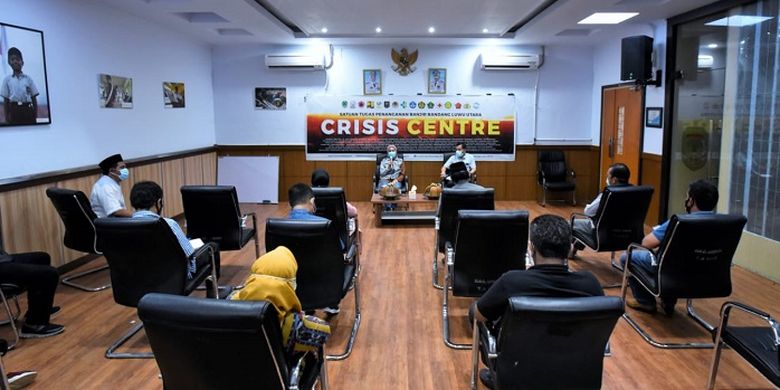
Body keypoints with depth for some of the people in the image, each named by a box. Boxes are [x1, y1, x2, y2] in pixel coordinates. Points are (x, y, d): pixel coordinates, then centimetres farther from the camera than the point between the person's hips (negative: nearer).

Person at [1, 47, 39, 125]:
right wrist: (7, 117, 1)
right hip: (14, 110, 0)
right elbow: (6, 100, 8)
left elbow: (34, 98, 8)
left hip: (28, 109, 0)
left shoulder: (28, 78, 9)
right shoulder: (7, 79, 9)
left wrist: (36, 115, 2)